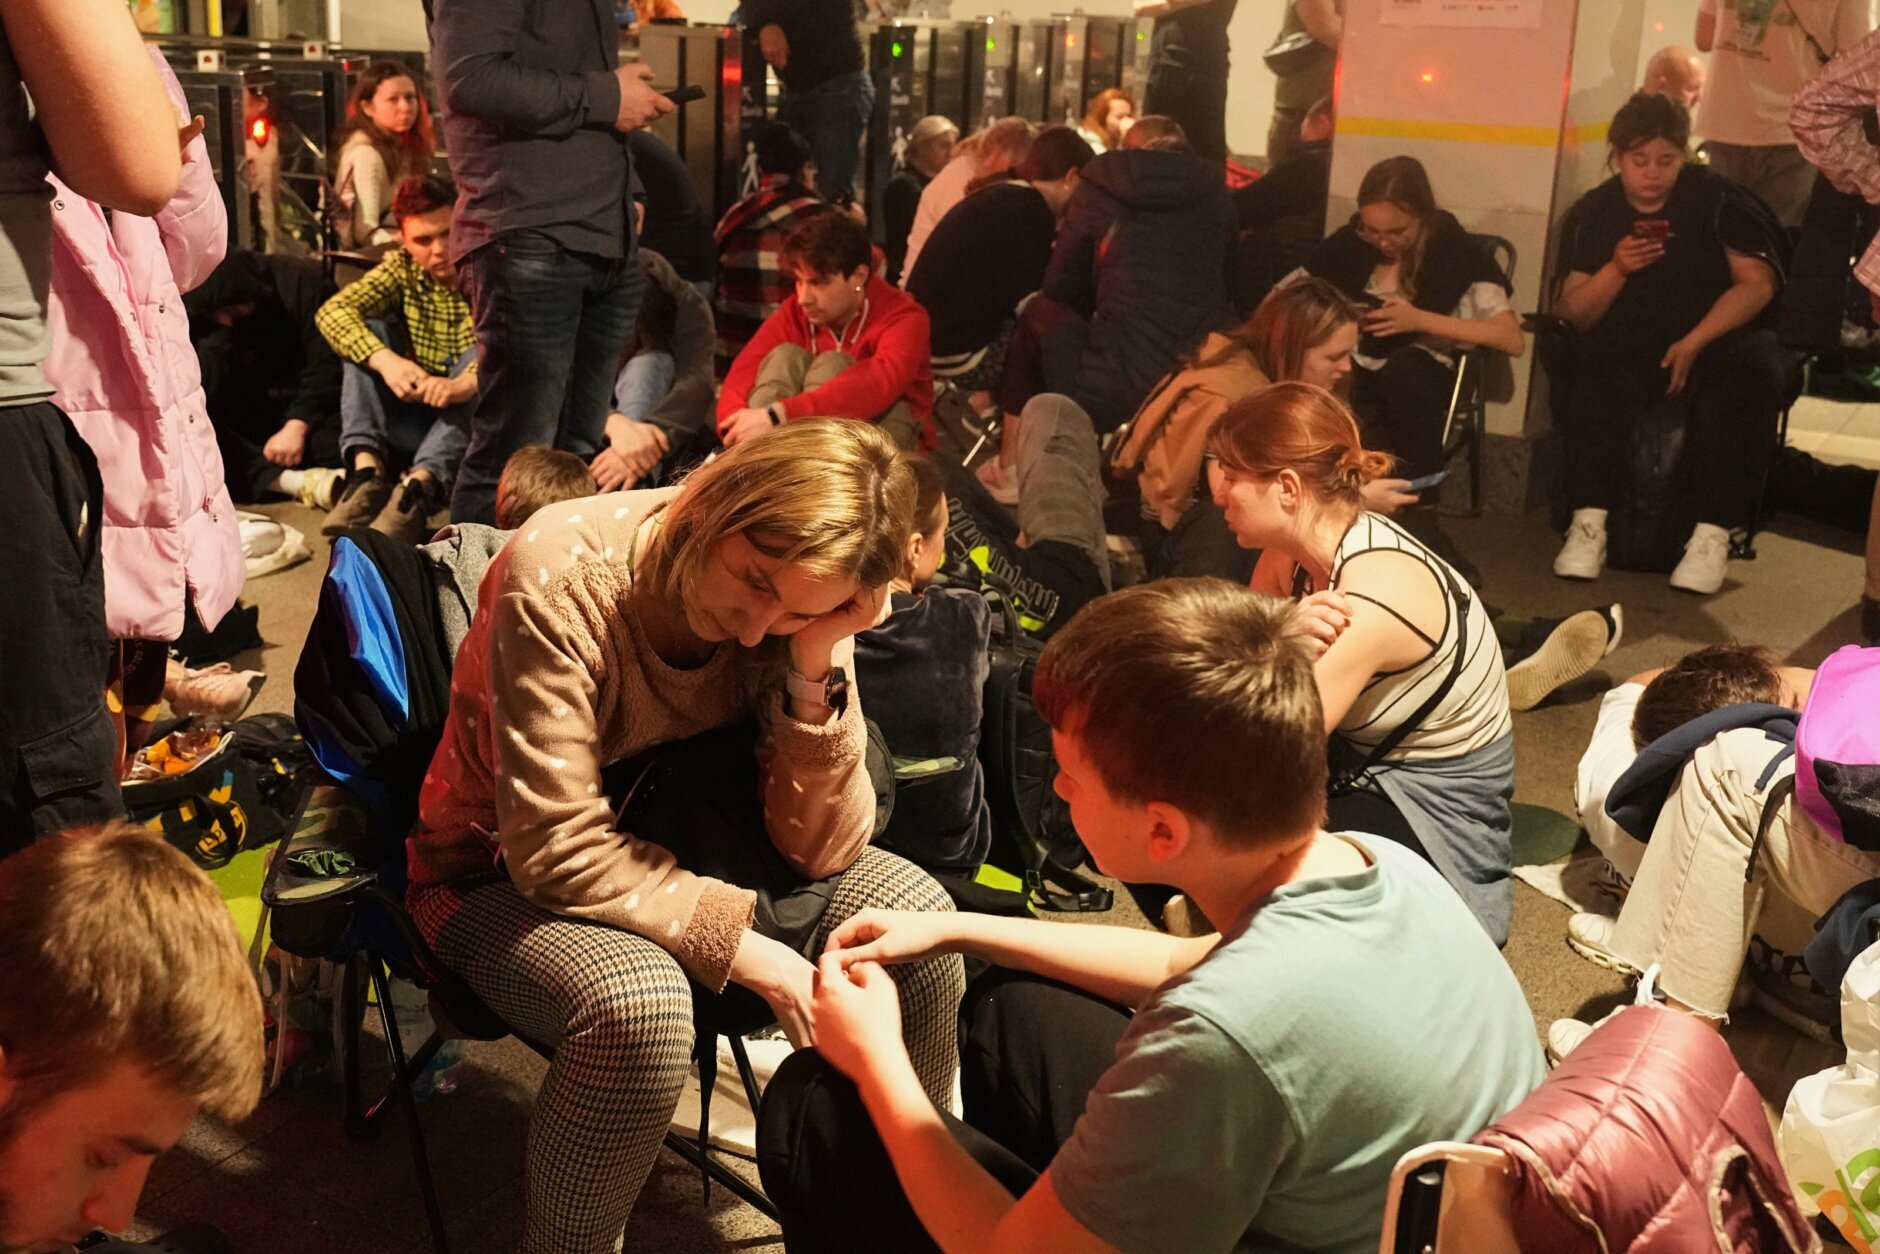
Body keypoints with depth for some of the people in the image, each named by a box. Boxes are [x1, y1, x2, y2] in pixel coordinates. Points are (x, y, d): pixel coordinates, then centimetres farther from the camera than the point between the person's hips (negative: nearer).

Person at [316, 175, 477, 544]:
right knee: (366, 332, -12)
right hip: (414, 417, 4)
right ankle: (367, 469, -32)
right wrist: (385, 360, -33)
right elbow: (333, 311, -14)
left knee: (482, 353, -29)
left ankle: (421, 486, -44)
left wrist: (465, 384, -48)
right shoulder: (401, 269, 2)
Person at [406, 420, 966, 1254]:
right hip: (501, 875, -4)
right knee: (640, 1004, -35)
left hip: (667, 847, 5)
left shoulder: (799, 602, -15)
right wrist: (752, 953, -29)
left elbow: (820, 852, -16)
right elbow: (557, 854, -28)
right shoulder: (560, 575, -29)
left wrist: (815, 663, -28)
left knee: (912, 912, -14)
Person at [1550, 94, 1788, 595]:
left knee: (1751, 375, -34)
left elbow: (1757, 284, -9)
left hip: (1719, 335, 0)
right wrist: (1615, 270, -18)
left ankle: (1714, 532, -33)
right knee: (1596, 371, -33)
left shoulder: (1714, 197, -1)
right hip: (1633, 343, 1)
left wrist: (1694, 343, -20)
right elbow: (1571, 315, 0)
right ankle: (1589, 521, -34)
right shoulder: (1595, 211, 4)